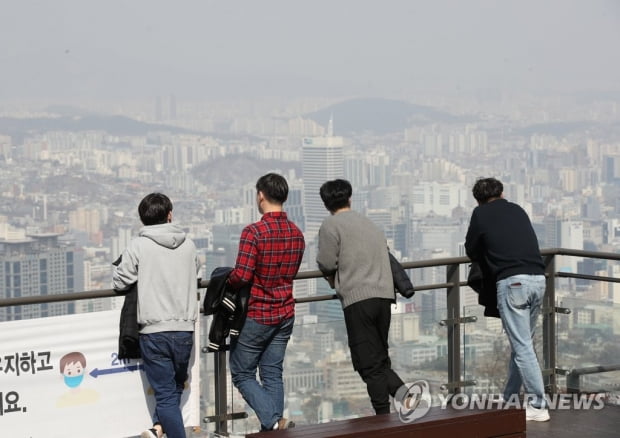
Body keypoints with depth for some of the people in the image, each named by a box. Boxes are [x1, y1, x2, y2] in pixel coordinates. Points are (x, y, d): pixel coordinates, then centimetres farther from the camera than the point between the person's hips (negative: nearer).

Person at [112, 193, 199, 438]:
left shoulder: (138, 246, -6)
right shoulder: (188, 245, 5)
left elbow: (120, 281, -1)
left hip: (154, 331, -3)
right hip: (184, 329, 3)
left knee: (166, 393, 2)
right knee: (176, 387, 19)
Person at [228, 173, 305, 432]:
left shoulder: (254, 232, -20)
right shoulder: (297, 234, 3)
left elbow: (241, 276, -24)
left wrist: (227, 281, -3)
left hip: (256, 315, -6)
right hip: (285, 314, 6)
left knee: (242, 374, 5)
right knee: (273, 374, 12)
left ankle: (274, 421, -12)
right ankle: (273, 429, 8)